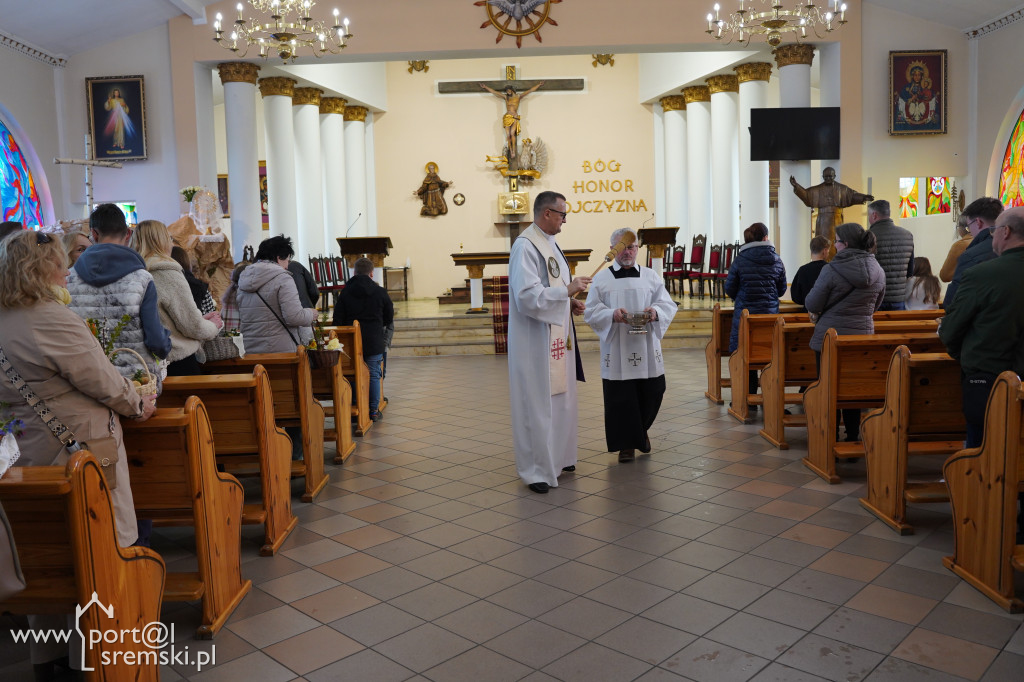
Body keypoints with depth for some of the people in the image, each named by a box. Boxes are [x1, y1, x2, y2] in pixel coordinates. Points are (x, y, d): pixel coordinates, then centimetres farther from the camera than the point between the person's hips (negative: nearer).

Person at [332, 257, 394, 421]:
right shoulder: (380, 292, -2)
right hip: (374, 342, 0)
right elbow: (389, 319, 5)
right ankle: (374, 410, 11)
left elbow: (338, 320, -3)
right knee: (373, 375, 7)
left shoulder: (345, 292, -2)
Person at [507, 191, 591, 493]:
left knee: (559, 397, 17)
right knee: (537, 403, -2)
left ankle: (557, 456, 31)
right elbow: (528, 296, -26)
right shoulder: (525, 246, -18)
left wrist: (570, 301, 6)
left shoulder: (550, 243, 12)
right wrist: (568, 290, -21)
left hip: (556, 336, 10)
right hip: (535, 341, -10)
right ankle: (535, 469, 8)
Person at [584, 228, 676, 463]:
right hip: (616, 351, -2)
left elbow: (668, 305, 5)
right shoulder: (602, 279, 3)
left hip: (646, 349, 2)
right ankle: (627, 443, 15)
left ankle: (641, 430, 33)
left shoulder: (651, 276, 9)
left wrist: (655, 312, -17)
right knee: (620, 398, 0)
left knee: (653, 392, 6)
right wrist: (612, 315, -21)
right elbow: (591, 312, -2)